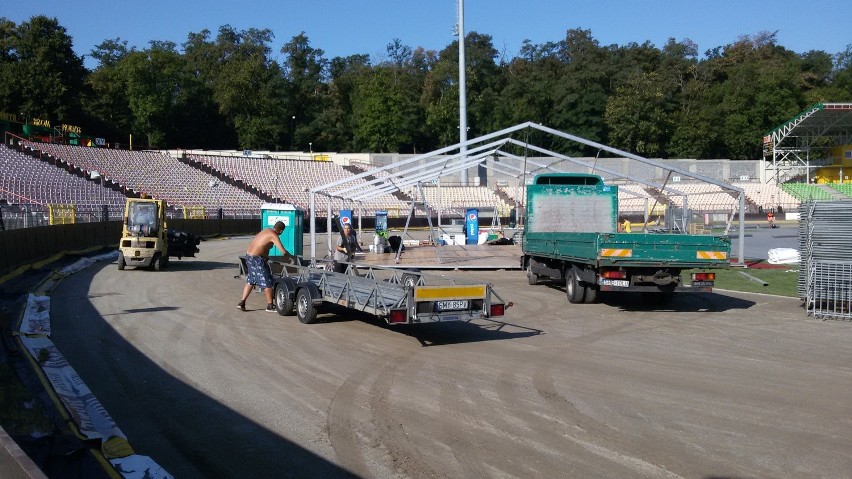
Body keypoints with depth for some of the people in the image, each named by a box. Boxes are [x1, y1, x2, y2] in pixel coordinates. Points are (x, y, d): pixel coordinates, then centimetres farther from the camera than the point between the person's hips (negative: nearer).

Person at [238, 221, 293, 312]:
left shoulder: (266, 230, 14)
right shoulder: (273, 235, -14)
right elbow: (283, 251, -16)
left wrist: (266, 257, 29)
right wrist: (291, 257, 1)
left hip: (249, 256, 9)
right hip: (257, 259, -9)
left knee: (250, 281, 19)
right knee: (267, 282, 0)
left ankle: (241, 303, 19)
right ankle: (270, 306, 7)